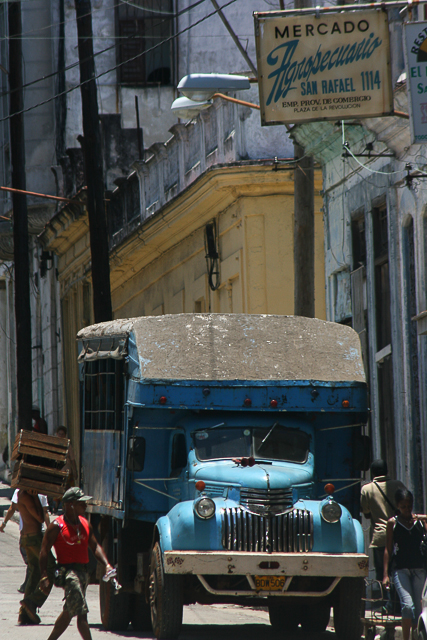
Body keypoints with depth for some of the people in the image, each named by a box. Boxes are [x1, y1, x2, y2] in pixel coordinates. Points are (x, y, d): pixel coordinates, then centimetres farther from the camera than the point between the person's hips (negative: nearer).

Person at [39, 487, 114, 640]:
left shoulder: (85, 524, 13)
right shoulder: (57, 526, -8)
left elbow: (95, 546, 15)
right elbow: (44, 551, -7)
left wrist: (106, 564, -1)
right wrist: (45, 576, -14)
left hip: (83, 571, 8)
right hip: (68, 570, -8)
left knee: (69, 611, 17)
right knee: (81, 611, -16)